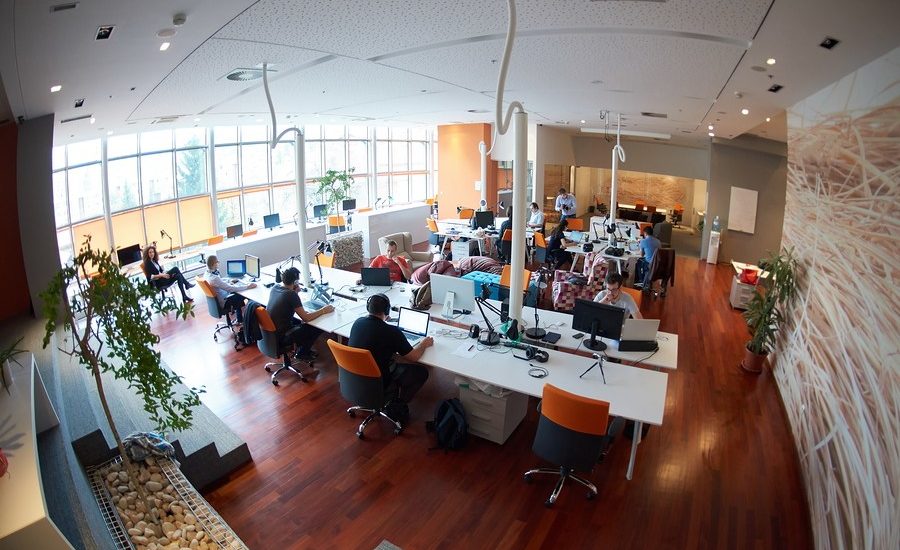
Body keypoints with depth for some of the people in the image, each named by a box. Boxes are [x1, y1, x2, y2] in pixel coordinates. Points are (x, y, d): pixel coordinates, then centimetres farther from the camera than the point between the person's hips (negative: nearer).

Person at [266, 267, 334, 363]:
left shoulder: (275, 287, -4)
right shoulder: (291, 295, -27)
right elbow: (306, 318, -23)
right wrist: (323, 310, -11)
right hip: (280, 338, -8)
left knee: (299, 322, 28)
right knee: (317, 327, 4)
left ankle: (301, 348, 36)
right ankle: (301, 353, 21)